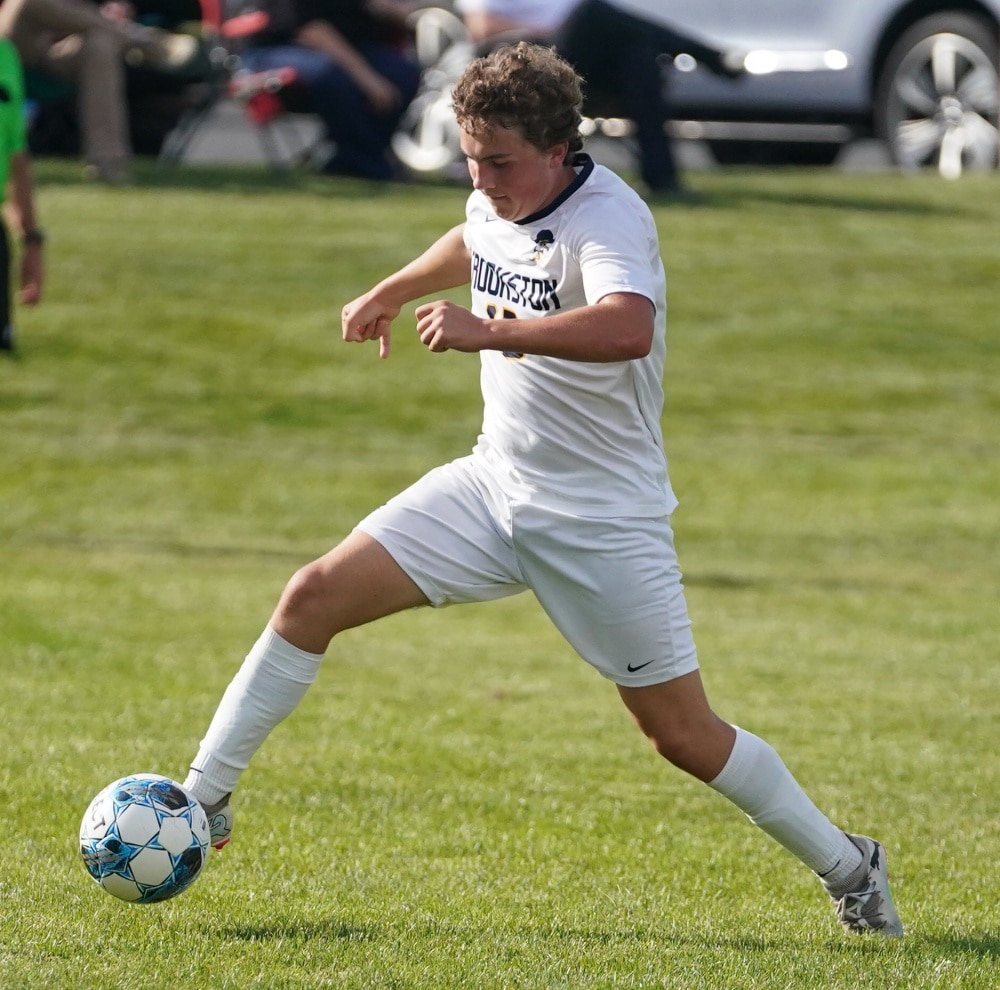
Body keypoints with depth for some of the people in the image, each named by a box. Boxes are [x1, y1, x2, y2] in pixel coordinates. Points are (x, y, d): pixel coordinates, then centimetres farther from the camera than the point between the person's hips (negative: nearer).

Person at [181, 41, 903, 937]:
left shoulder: (609, 217, -24)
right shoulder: (498, 202, 0)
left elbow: (627, 330, -47)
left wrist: (488, 331, -48)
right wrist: (392, 292, 34)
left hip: (605, 521, -7)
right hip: (494, 484, 7)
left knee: (683, 735, -2)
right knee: (314, 598, -4)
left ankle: (847, 868, 18)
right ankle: (204, 804, 6)